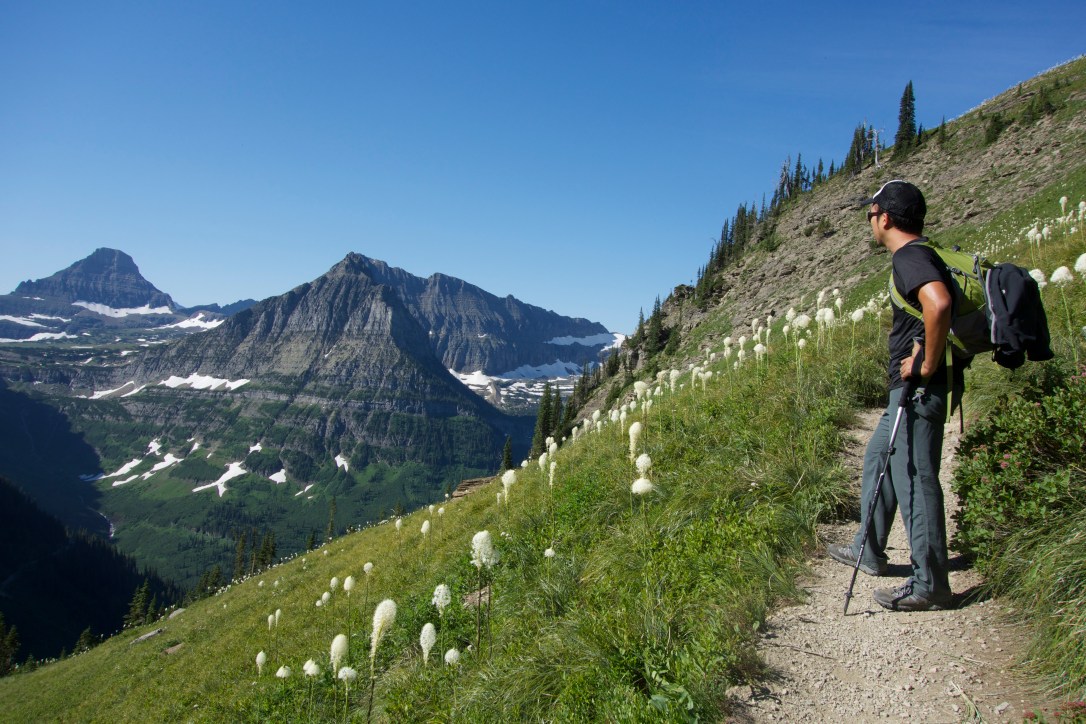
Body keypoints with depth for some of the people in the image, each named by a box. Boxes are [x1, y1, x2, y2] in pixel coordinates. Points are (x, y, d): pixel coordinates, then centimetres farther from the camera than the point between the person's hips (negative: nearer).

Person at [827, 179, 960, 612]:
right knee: (878, 460, 20)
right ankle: (869, 552, 33)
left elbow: (939, 304, -35)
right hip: (909, 391, 11)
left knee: (914, 478, -5)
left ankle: (929, 585, 4)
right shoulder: (918, 255, 16)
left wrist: (928, 365, -24)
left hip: (919, 388, -11)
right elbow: (934, 308, 28)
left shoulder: (909, 257, -16)